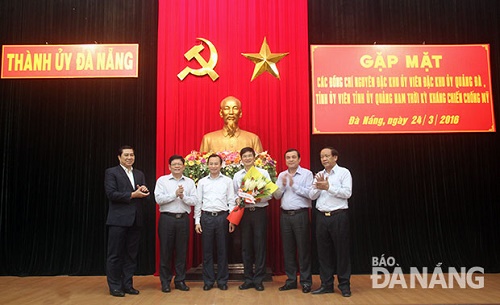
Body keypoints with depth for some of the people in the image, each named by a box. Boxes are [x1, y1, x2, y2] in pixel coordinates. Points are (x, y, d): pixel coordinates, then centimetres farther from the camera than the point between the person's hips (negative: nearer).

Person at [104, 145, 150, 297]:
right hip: (118, 220, -5)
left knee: (131, 255, 10)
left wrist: (144, 190, -10)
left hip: (135, 220, 5)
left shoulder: (139, 174, 16)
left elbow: (144, 196, 12)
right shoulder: (111, 172, -1)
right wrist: (132, 195, -16)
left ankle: (127, 284, 20)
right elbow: (111, 194, -12)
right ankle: (115, 286, 13)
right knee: (115, 255, 3)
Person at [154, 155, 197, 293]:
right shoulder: (162, 180, 4)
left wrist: (183, 196, -13)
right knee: (166, 250, 3)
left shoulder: (189, 182, 9)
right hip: (167, 218, -2)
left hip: (183, 218, 2)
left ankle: (180, 280, 18)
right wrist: (175, 194, -12)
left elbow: (194, 201, 1)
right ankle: (165, 281, 15)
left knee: (182, 251, 7)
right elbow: (158, 199, -8)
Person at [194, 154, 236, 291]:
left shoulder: (227, 181, 5)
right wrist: (197, 221, 3)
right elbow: (198, 202, 8)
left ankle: (222, 281, 17)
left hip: (222, 217, -1)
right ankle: (208, 281, 18)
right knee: (207, 250, 6)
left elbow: (231, 201, 3)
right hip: (206, 217, 1)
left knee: (222, 250, 6)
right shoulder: (202, 182, 8)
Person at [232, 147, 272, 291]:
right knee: (246, 246, 7)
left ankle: (258, 279, 12)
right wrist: (239, 200, -9)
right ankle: (248, 279, 18)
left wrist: (259, 198, -17)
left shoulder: (263, 173, 3)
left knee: (260, 245, 1)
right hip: (244, 212, 2)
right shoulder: (237, 176, 11)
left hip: (260, 211, -2)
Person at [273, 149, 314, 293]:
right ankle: (291, 280, 20)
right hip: (285, 215, 5)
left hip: (300, 215, -4)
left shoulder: (307, 173, -2)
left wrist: (293, 185, -15)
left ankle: (306, 281, 12)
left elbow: (310, 193, -13)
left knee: (303, 248, 1)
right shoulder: (281, 175, 12)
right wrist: (283, 185, -8)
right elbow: (276, 196, 8)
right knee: (288, 249, 10)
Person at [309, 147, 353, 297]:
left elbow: (347, 193, -14)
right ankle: (326, 284, 19)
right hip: (322, 217, 5)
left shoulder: (344, 172, -2)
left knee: (341, 251, 3)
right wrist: (319, 186, -13)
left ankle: (344, 285, 15)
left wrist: (328, 187, -18)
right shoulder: (319, 175, 12)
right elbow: (312, 195, 5)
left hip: (338, 216, -5)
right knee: (323, 252, 9)